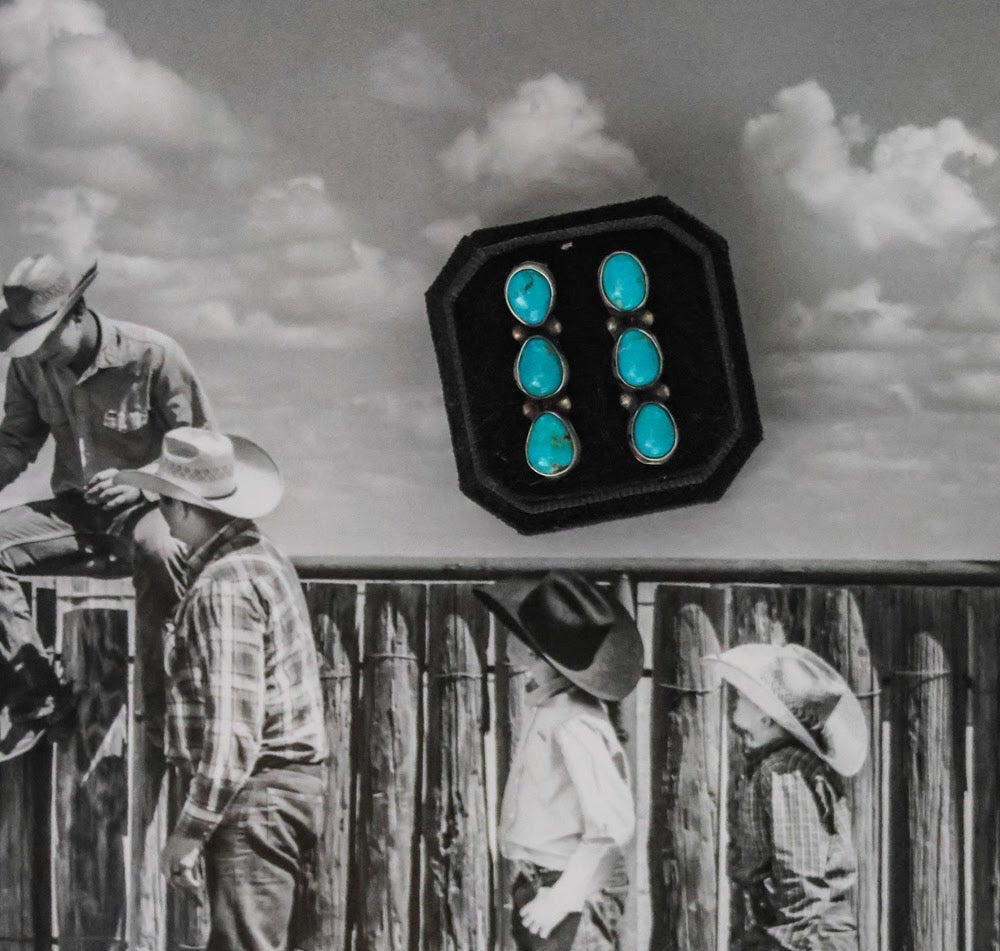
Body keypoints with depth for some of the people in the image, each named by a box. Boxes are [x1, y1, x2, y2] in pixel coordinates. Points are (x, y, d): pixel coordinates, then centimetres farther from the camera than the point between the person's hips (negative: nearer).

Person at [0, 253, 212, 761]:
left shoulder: (153, 354, -15)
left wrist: (141, 484, -24)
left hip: (143, 505, -5)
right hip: (74, 507, 5)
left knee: (160, 553, -40)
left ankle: (162, 707, -26)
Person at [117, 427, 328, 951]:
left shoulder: (224, 586, -18)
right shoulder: (263, 558, 14)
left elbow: (232, 722, -23)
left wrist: (191, 828, -21)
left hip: (254, 795, -10)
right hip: (290, 779, 10)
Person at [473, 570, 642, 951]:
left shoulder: (575, 724, -24)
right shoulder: (546, 703, 3)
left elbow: (613, 826, -27)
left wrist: (562, 897, -22)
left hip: (572, 896, -9)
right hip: (537, 886, 9)